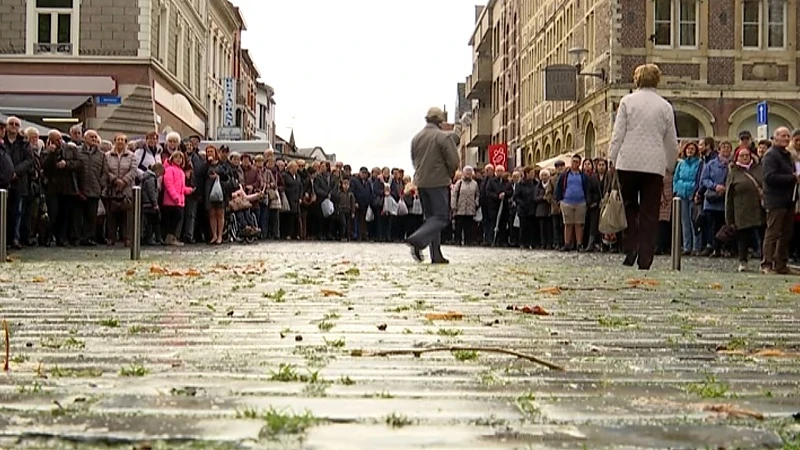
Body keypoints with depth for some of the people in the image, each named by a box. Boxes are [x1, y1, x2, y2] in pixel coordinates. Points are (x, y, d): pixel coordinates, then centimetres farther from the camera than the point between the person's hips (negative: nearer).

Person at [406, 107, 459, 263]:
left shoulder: (416, 138, 9)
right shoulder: (444, 137, -11)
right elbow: (453, 161, -12)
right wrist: (449, 175, 7)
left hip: (421, 182, 7)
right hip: (438, 182, -7)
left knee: (430, 217, 12)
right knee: (441, 217, -2)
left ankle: (436, 255, 9)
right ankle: (418, 240, -24)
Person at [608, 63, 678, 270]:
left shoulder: (627, 101, 2)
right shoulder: (665, 106, 7)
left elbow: (617, 134, -1)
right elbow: (672, 142, 9)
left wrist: (614, 160, 6)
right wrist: (669, 165, 20)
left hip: (628, 162, -1)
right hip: (654, 165, 1)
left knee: (629, 207, 13)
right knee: (650, 214, 4)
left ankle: (630, 250, 1)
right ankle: (645, 259, 1)